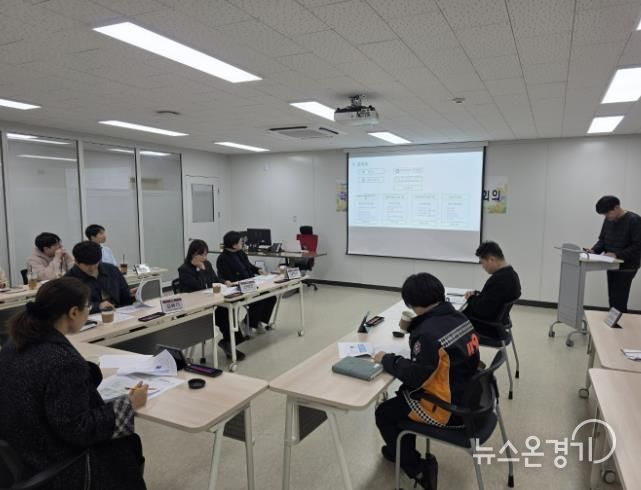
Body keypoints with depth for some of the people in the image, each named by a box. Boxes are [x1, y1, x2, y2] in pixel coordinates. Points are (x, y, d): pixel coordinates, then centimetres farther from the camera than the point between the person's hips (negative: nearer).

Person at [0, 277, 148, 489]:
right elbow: (79, 431, -25)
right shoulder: (64, 359, -31)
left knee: (123, 441, 21)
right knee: (128, 446, 14)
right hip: (54, 469, -8)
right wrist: (128, 404, -14)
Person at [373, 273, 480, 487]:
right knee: (403, 394, 27)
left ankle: (417, 470, 18)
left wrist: (387, 359, -12)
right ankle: (402, 450, 41)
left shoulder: (429, 333, -30)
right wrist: (413, 326, 7)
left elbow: (415, 377, -24)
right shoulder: (458, 317, -2)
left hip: (449, 409, -9)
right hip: (468, 397, 9)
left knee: (383, 413, 8)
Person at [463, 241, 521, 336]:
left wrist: (471, 299, -10)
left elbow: (483, 309, -28)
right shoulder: (511, 274, 3)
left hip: (486, 328, -10)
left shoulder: (498, 279, -29)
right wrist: (476, 294, 2)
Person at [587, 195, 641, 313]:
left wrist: (617, 254, -26)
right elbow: (602, 240, 14)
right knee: (612, 300, 10)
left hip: (626, 267, -7)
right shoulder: (608, 220, 8)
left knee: (619, 301, -11)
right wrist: (594, 250, -5)